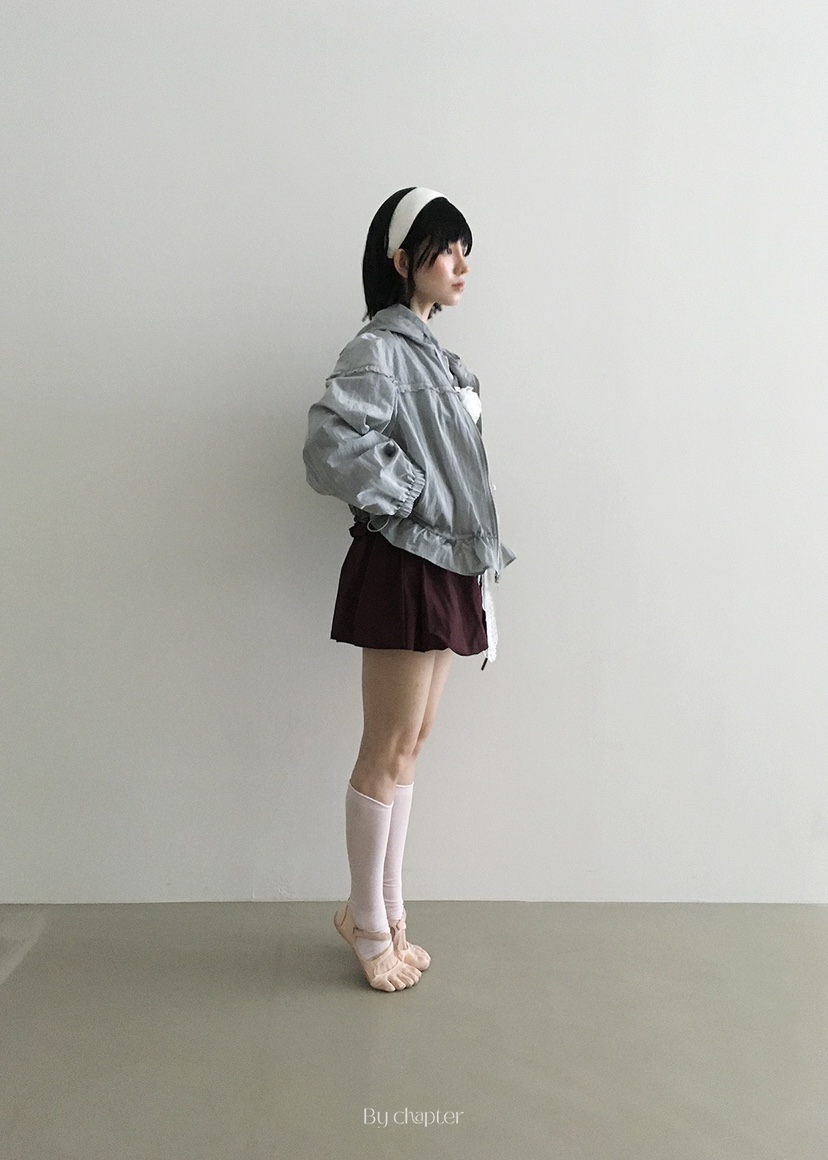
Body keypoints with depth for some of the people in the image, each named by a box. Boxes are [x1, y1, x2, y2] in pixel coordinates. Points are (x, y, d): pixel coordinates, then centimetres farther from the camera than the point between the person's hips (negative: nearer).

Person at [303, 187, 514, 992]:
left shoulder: (429, 352, 16)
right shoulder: (379, 350, -12)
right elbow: (330, 449, -26)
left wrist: (471, 549, 10)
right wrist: (415, 498, -16)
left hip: (443, 569, 9)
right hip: (402, 565, -9)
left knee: (408, 746, 14)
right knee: (388, 752, 2)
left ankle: (380, 911, 29)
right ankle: (369, 924, 20)